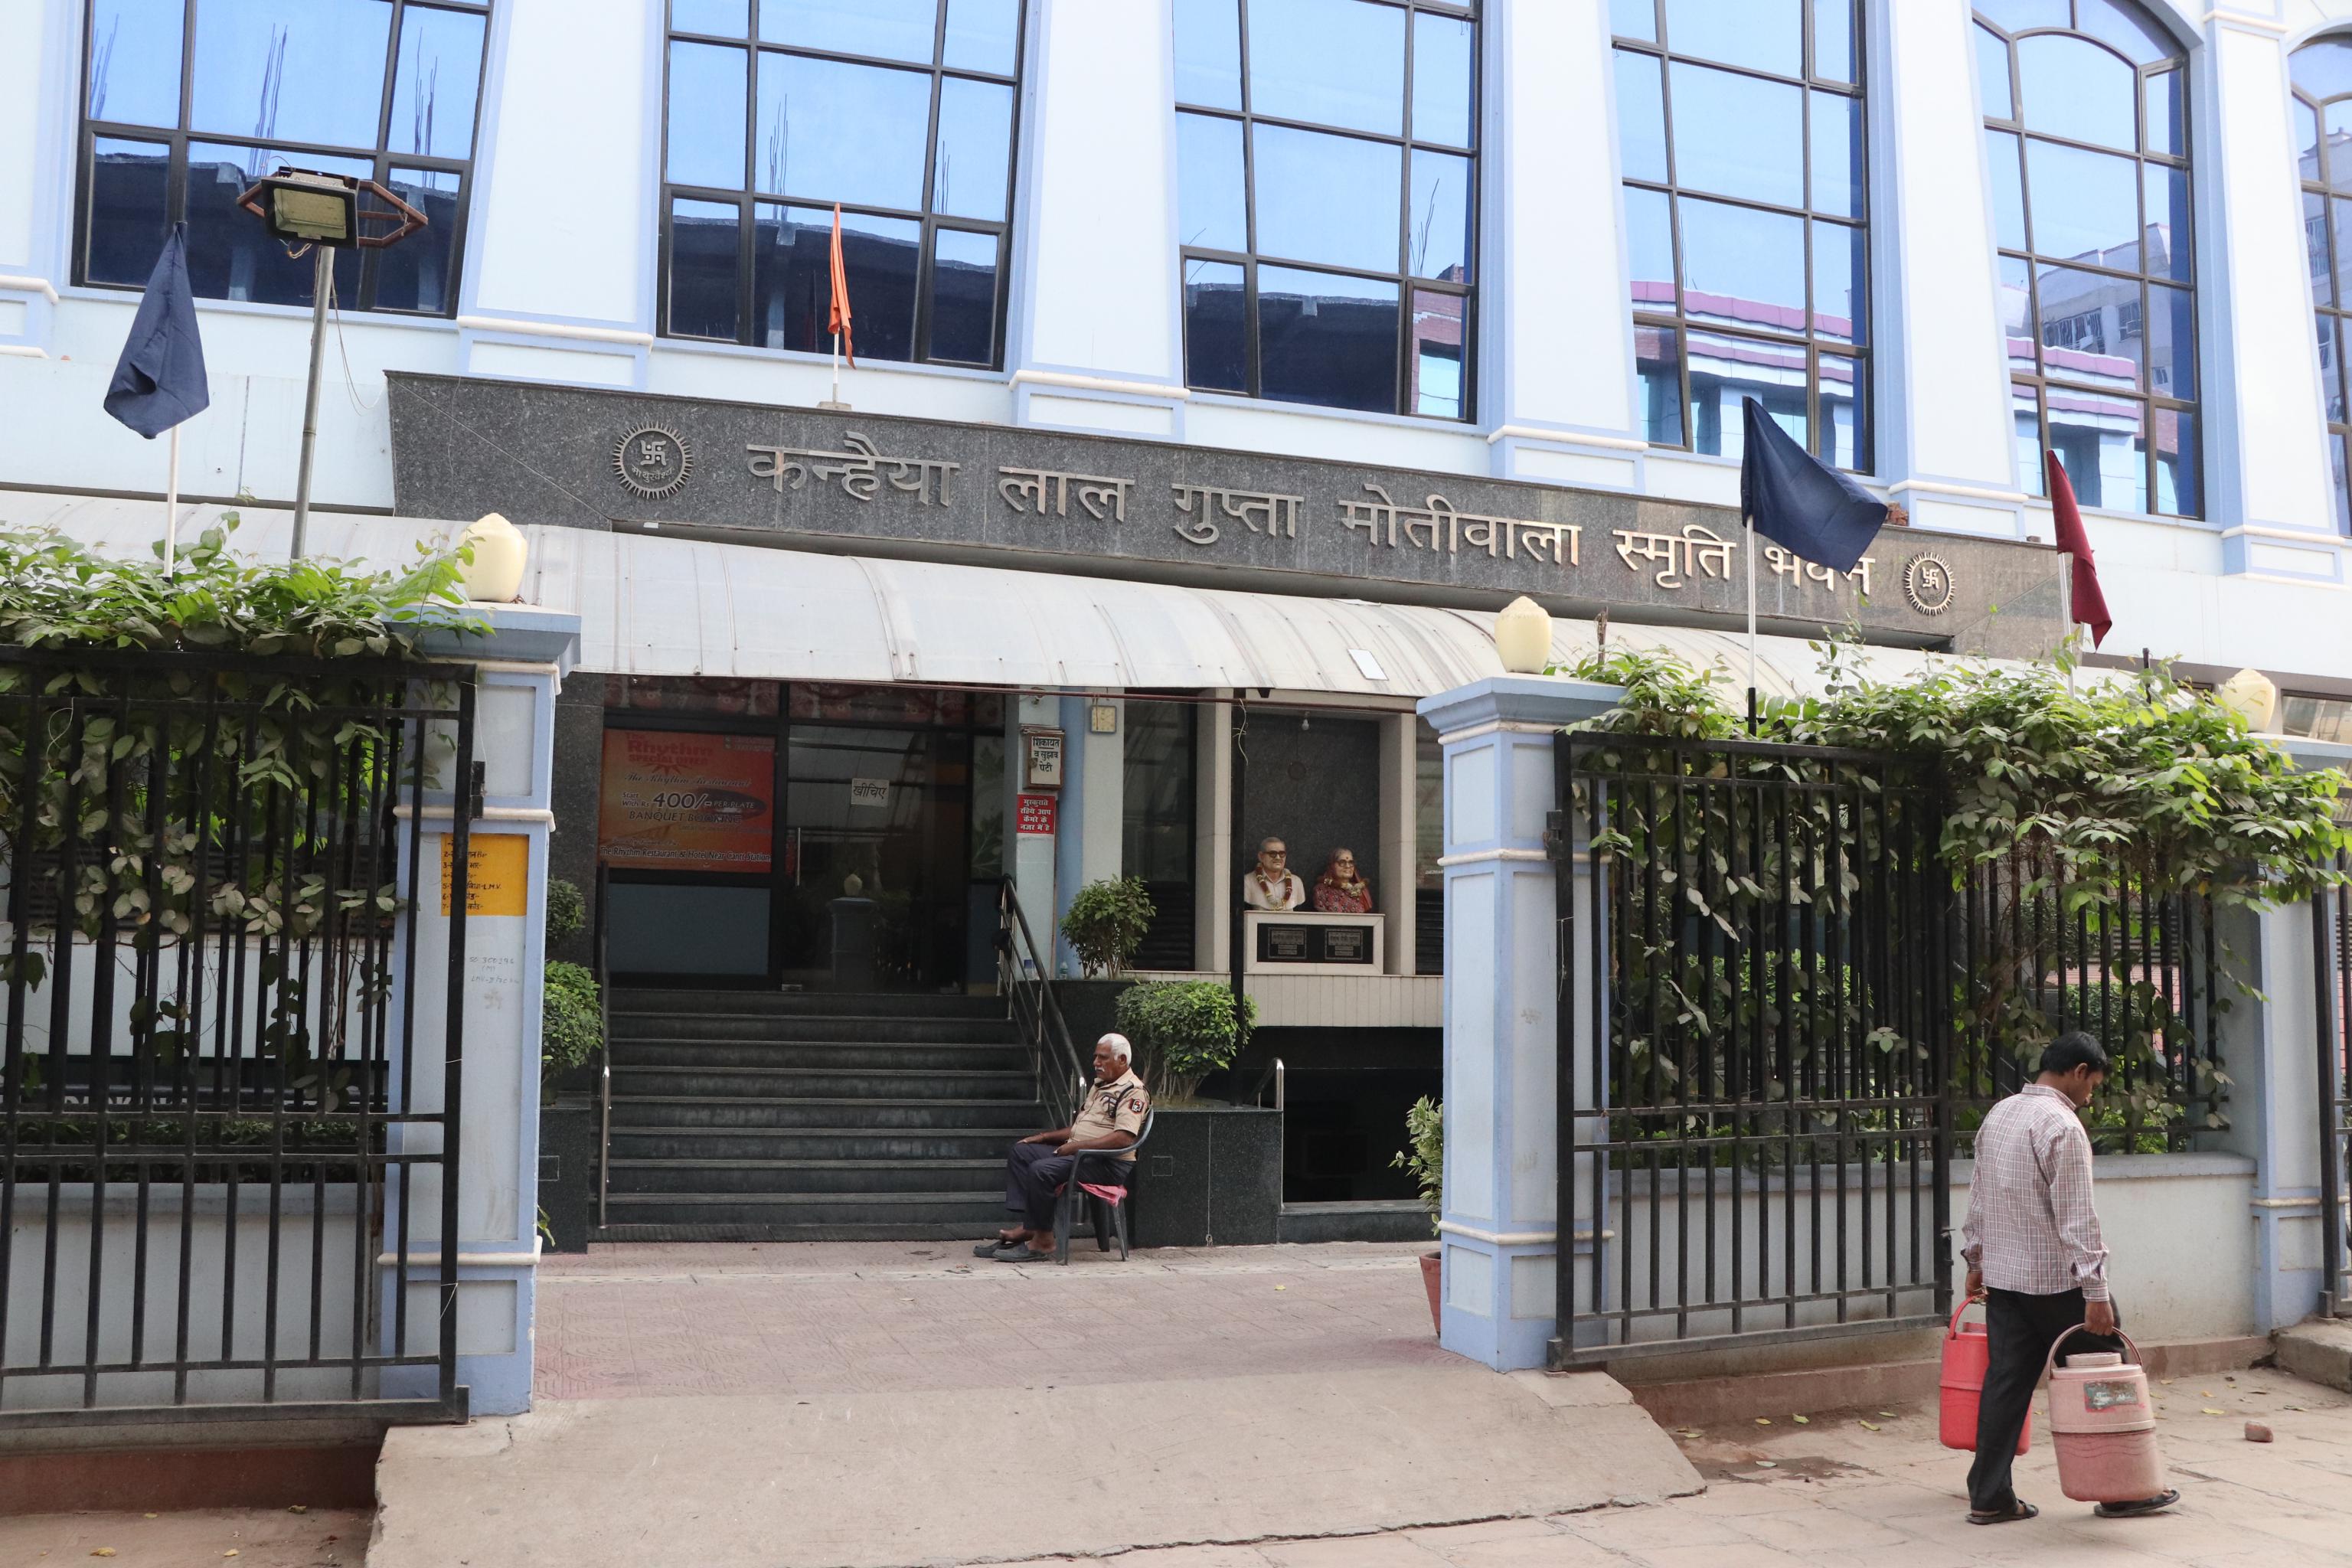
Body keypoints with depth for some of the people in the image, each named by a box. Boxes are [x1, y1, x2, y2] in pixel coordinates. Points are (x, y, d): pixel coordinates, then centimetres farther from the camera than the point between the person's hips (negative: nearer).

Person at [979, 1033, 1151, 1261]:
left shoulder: (1133, 1091, -12)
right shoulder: (1098, 1085, 21)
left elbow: (1124, 1138, -24)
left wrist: (1078, 1146, -22)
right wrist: (1043, 1137, 15)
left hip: (1107, 1164, -11)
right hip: (1079, 1154, 11)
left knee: (1042, 1170, -28)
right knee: (1021, 1152, 4)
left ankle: (1042, 1241, -19)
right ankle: (1026, 1227, -8)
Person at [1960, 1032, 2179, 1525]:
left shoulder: (1998, 1115, 11)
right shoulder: (2063, 1126, -16)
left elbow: (1978, 1196, 18)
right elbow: (2077, 1219, -20)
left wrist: (1976, 1259, 26)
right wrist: (2096, 1293, -19)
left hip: (2002, 1275, 8)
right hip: (2056, 1280, -8)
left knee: (2006, 1381, 8)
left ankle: (1989, 1497, 8)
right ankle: (2119, 1490, 15)